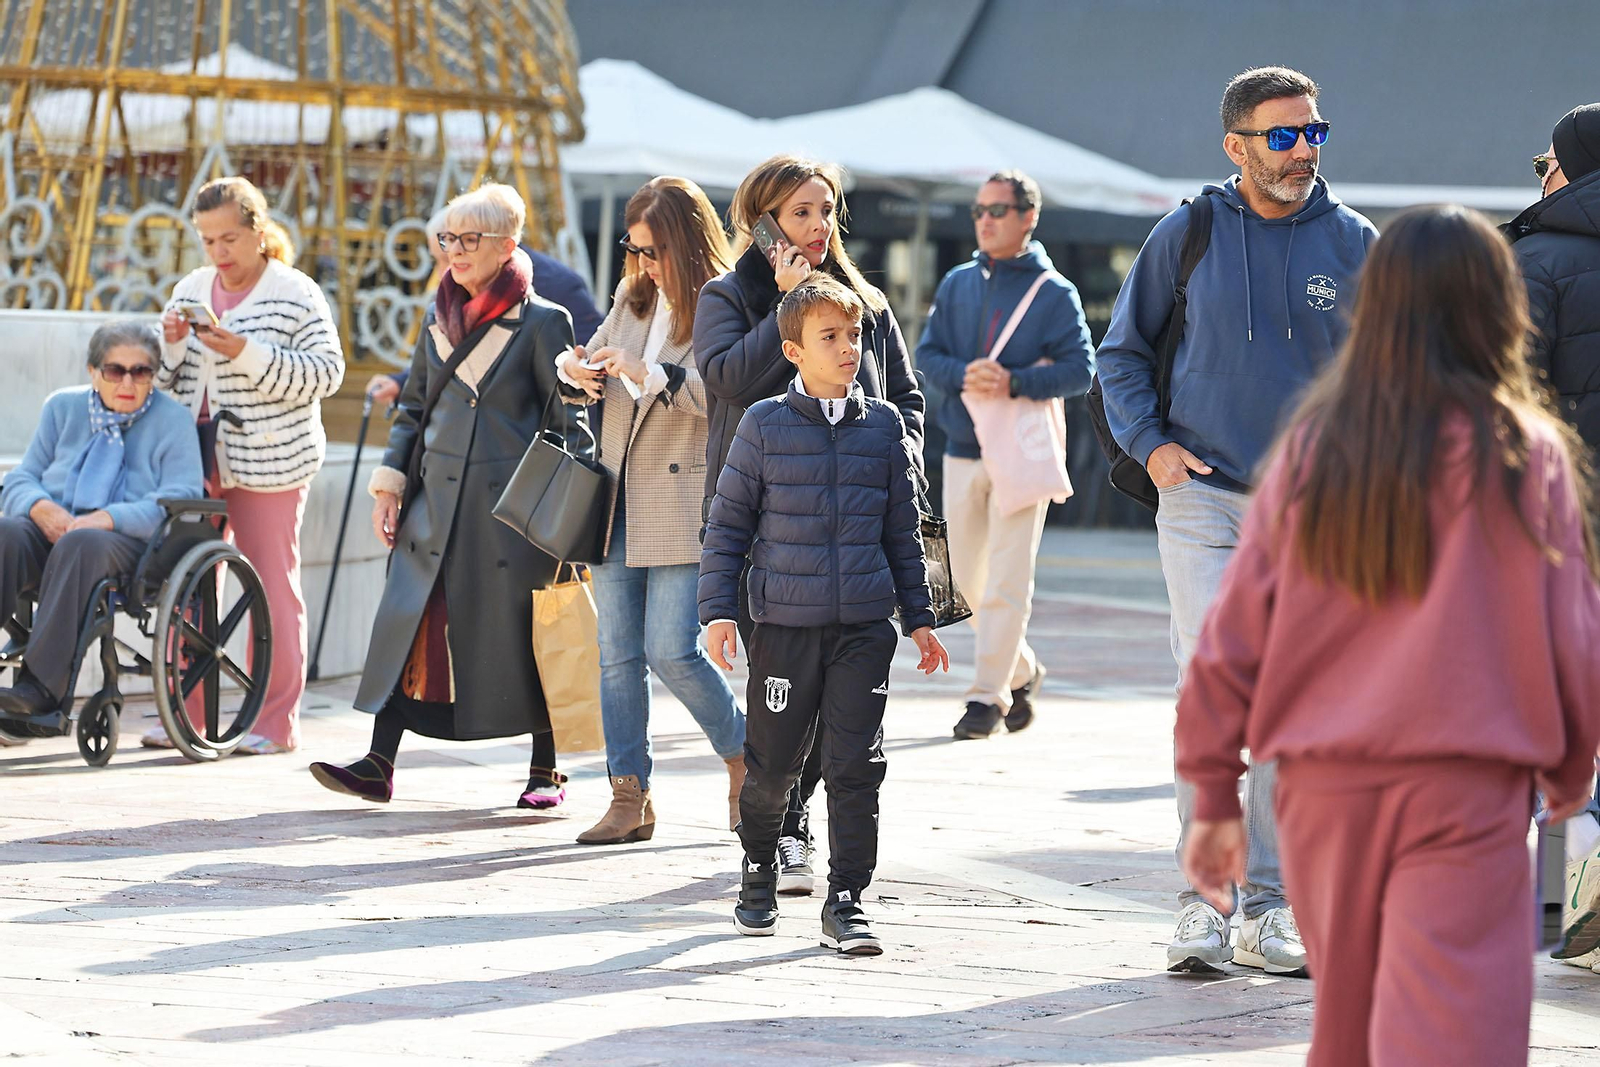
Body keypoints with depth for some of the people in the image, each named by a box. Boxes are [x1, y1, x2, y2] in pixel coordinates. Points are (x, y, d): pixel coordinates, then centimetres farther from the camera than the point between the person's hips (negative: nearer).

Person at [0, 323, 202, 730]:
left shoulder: (173, 420, 7)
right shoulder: (62, 407, 18)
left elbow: (179, 501, -5)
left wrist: (108, 519, -21)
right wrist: (41, 508, -10)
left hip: (130, 543, -3)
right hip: (52, 529, 3)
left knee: (79, 547, -39)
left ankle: (41, 688, -48)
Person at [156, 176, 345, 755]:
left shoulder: (296, 295, -5)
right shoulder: (190, 290, 12)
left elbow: (325, 374, -14)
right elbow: (164, 379, 19)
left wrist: (246, 353, -21)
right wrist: (172, 343, -4)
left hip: (267, 462, -5)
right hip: (197, 460, 5)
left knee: (273, 586, -1)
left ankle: (276, 722, 4)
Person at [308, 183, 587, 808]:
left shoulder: (543, 323, -4)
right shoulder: (439, 319, 12)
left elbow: (569, 422, -2)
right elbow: (414, 406, 19)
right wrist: (390, 482, 9)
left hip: (511, 502, -5)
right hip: (436, 499, 5)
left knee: (521, 633, 1)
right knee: (409, 622, -3)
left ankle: (545, 772, 13)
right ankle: (379, 766, -2)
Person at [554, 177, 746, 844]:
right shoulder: (633, 299, 13)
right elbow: (597, 364, 20)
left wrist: (649, 375, -26)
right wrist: (578, 375, -3)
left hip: (687, 504, -7)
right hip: (620, 504, 7)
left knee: (672, 651, -10)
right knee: (618, 655, 4)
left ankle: (746, 762, 13)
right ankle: (630, 798, 8)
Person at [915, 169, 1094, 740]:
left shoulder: (1055, 293, -3)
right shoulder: (957, 284, 10)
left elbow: (1080, 369, -10)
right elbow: (927, 354, 6)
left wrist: (1014, 381, -23)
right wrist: (965, 374, -15)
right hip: (962, 451, 5)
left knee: (1006, 581, -7)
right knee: (969, 579, 9)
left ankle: (989, 694, -3)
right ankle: (1020, 669, 29)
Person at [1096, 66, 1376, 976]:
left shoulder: (1354, 245, 4)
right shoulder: (1187, 236, 2)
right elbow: (1122, 352, 12)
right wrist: (1148, 443, -2)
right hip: (1203, 501, -2)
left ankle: (1271, 909, 11)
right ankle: (1202, 901, -7)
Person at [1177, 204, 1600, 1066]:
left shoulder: (1311, 447, 3)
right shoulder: (1526, 455, -5)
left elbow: (1233, 633, 4)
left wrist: (1214, 794, 13)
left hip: (1320, 790, 4)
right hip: (1463, 791, -4)